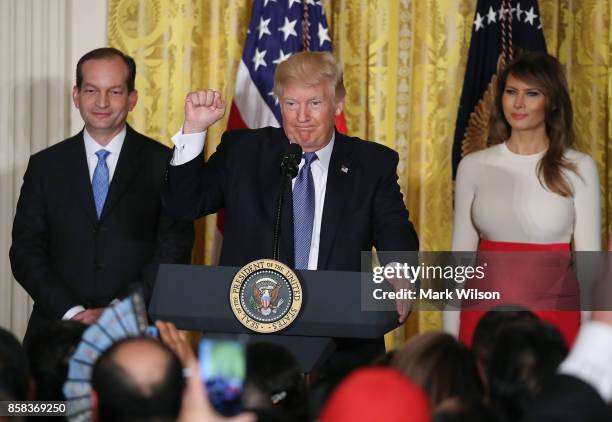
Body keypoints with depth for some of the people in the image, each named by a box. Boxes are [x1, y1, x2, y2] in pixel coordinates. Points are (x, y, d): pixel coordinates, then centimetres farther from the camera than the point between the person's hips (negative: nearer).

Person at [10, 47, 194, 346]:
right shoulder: (45, 166, 10)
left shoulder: (163, 164, 3)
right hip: (58, 329, 1)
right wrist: (71, 312, -9)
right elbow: (25, 252, 5)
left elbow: (174, 254, -2)